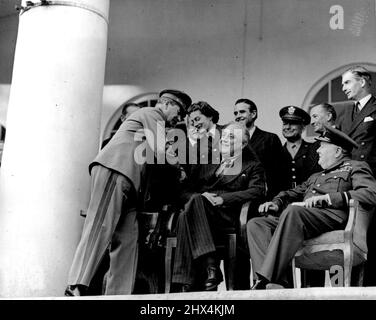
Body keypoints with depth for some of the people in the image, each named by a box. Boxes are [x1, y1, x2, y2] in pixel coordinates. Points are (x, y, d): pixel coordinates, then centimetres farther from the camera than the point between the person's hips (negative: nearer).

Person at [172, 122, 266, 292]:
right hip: (200, 207, 4)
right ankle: (210, 266, -41)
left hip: (228, 213, -4)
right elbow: (192, 188, 22)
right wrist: (201, 195, -4)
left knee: (196, 202, -35)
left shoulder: (252, 166, 17)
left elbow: (257, 192, -1)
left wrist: (222, 198, -13)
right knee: (185, 215, -33)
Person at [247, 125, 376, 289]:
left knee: (292, 212, -37)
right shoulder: (316, 176, 39)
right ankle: (276, 283, -35)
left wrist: (327, 197, -12)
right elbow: (293, 193, 36)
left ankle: (267, 279, -42)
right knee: (255, 224, -15)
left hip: (332, 215, -8)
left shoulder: (355, 168, 15)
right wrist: (277, 203, 11)